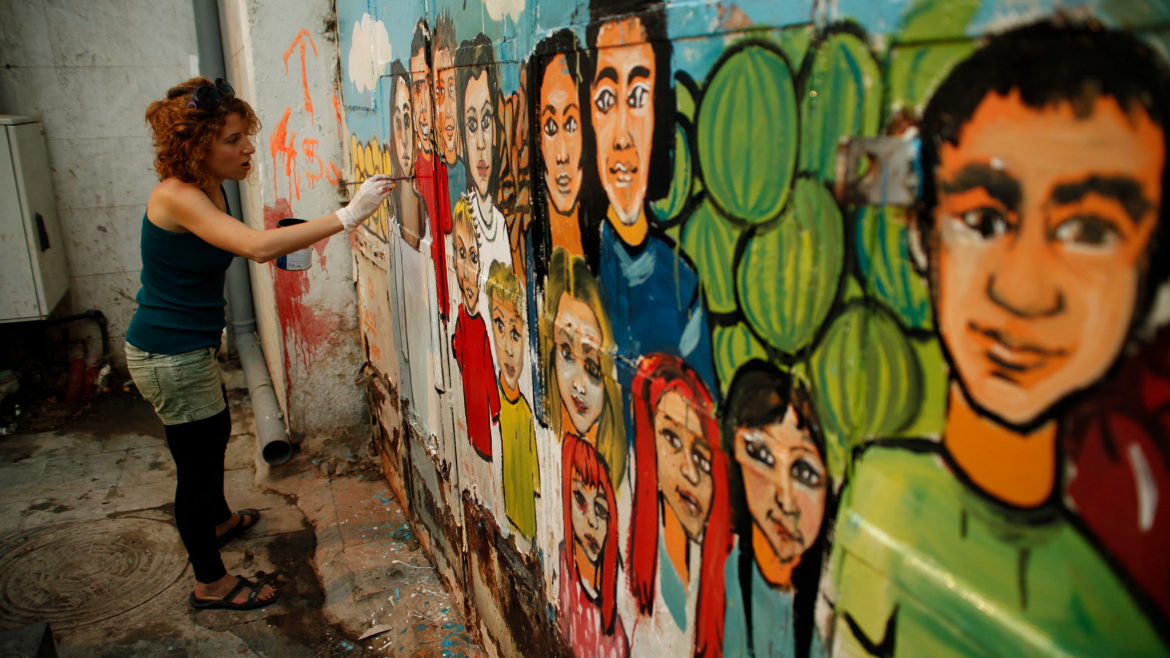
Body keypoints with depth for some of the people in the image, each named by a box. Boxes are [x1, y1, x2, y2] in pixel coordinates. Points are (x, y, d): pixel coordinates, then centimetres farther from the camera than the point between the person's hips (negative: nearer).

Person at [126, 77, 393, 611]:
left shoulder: (209, 188, 2)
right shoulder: (176, 195, -26)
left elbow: (242, 248, 18)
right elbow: (257, 246, -40)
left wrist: (277, 248, -2)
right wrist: (348, 215, -41)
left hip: (187, 346, 10)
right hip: (169, 355, -10)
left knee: (216, 432, 28)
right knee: (198, 461, 4)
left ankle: (218, 519, 55)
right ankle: (210, 583, 23)